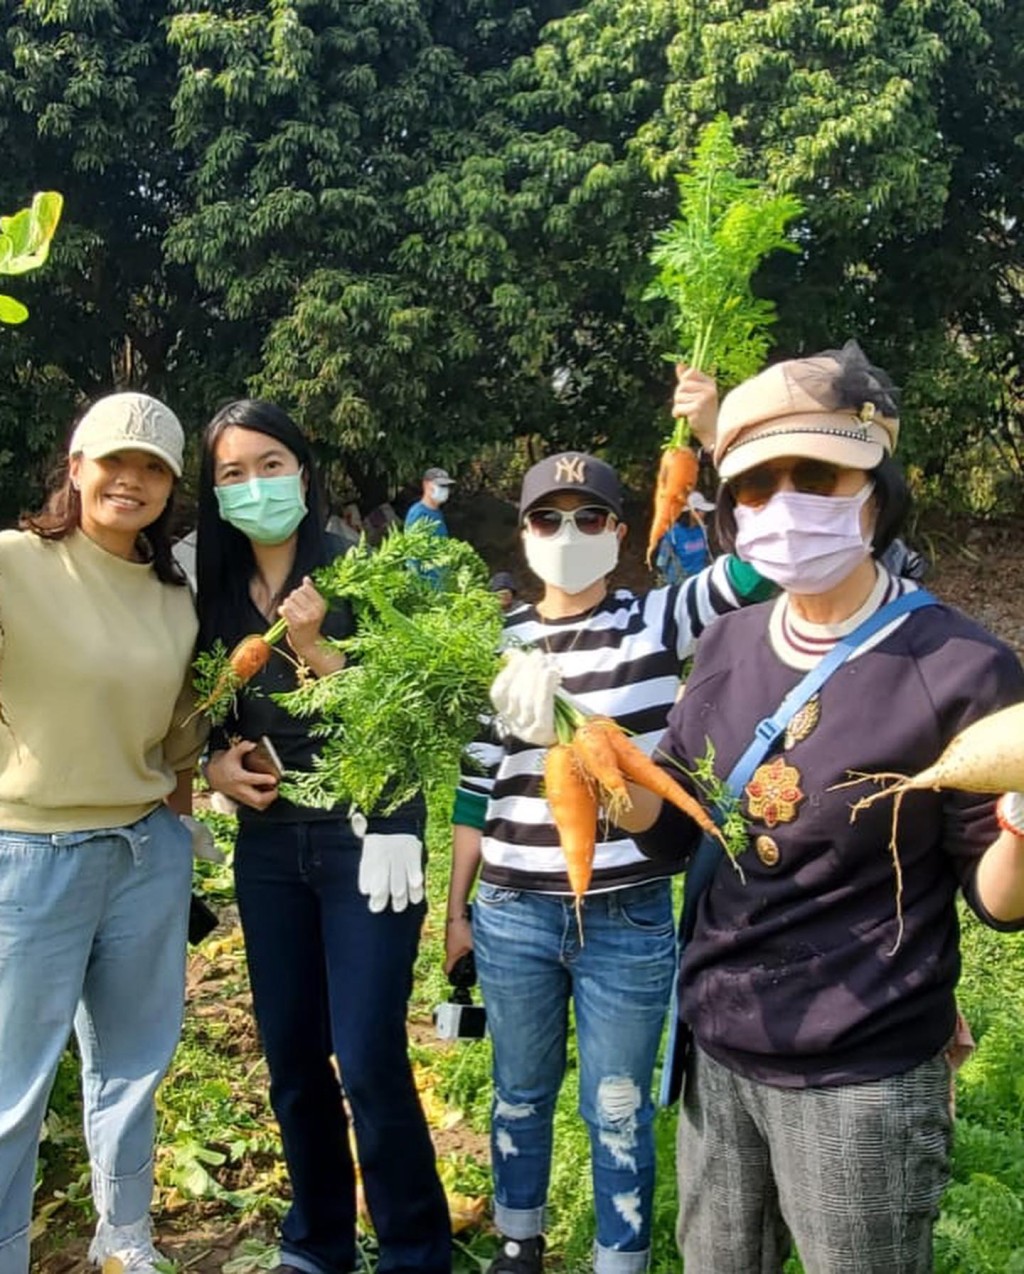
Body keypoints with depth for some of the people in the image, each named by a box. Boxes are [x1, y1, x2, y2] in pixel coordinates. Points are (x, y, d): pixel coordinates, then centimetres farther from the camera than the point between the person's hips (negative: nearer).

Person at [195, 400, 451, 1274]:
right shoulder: (215, 592, 6)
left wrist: (312, 647, -23)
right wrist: (215, 762, -2)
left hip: (365, 836, -5)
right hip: (268, 843, 5)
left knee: (369, 1061, -4)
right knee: (291, 1058, 13)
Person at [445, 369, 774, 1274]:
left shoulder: (659, 623, -5)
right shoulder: (501, 643, 2)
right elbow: (477, 787, 7)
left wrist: (718, 432, -25)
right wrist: (455, 907, 10)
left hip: (629, 920, -2)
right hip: (513, 917, 3)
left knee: (618, 1113, 12)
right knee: (520, 1096, 20)